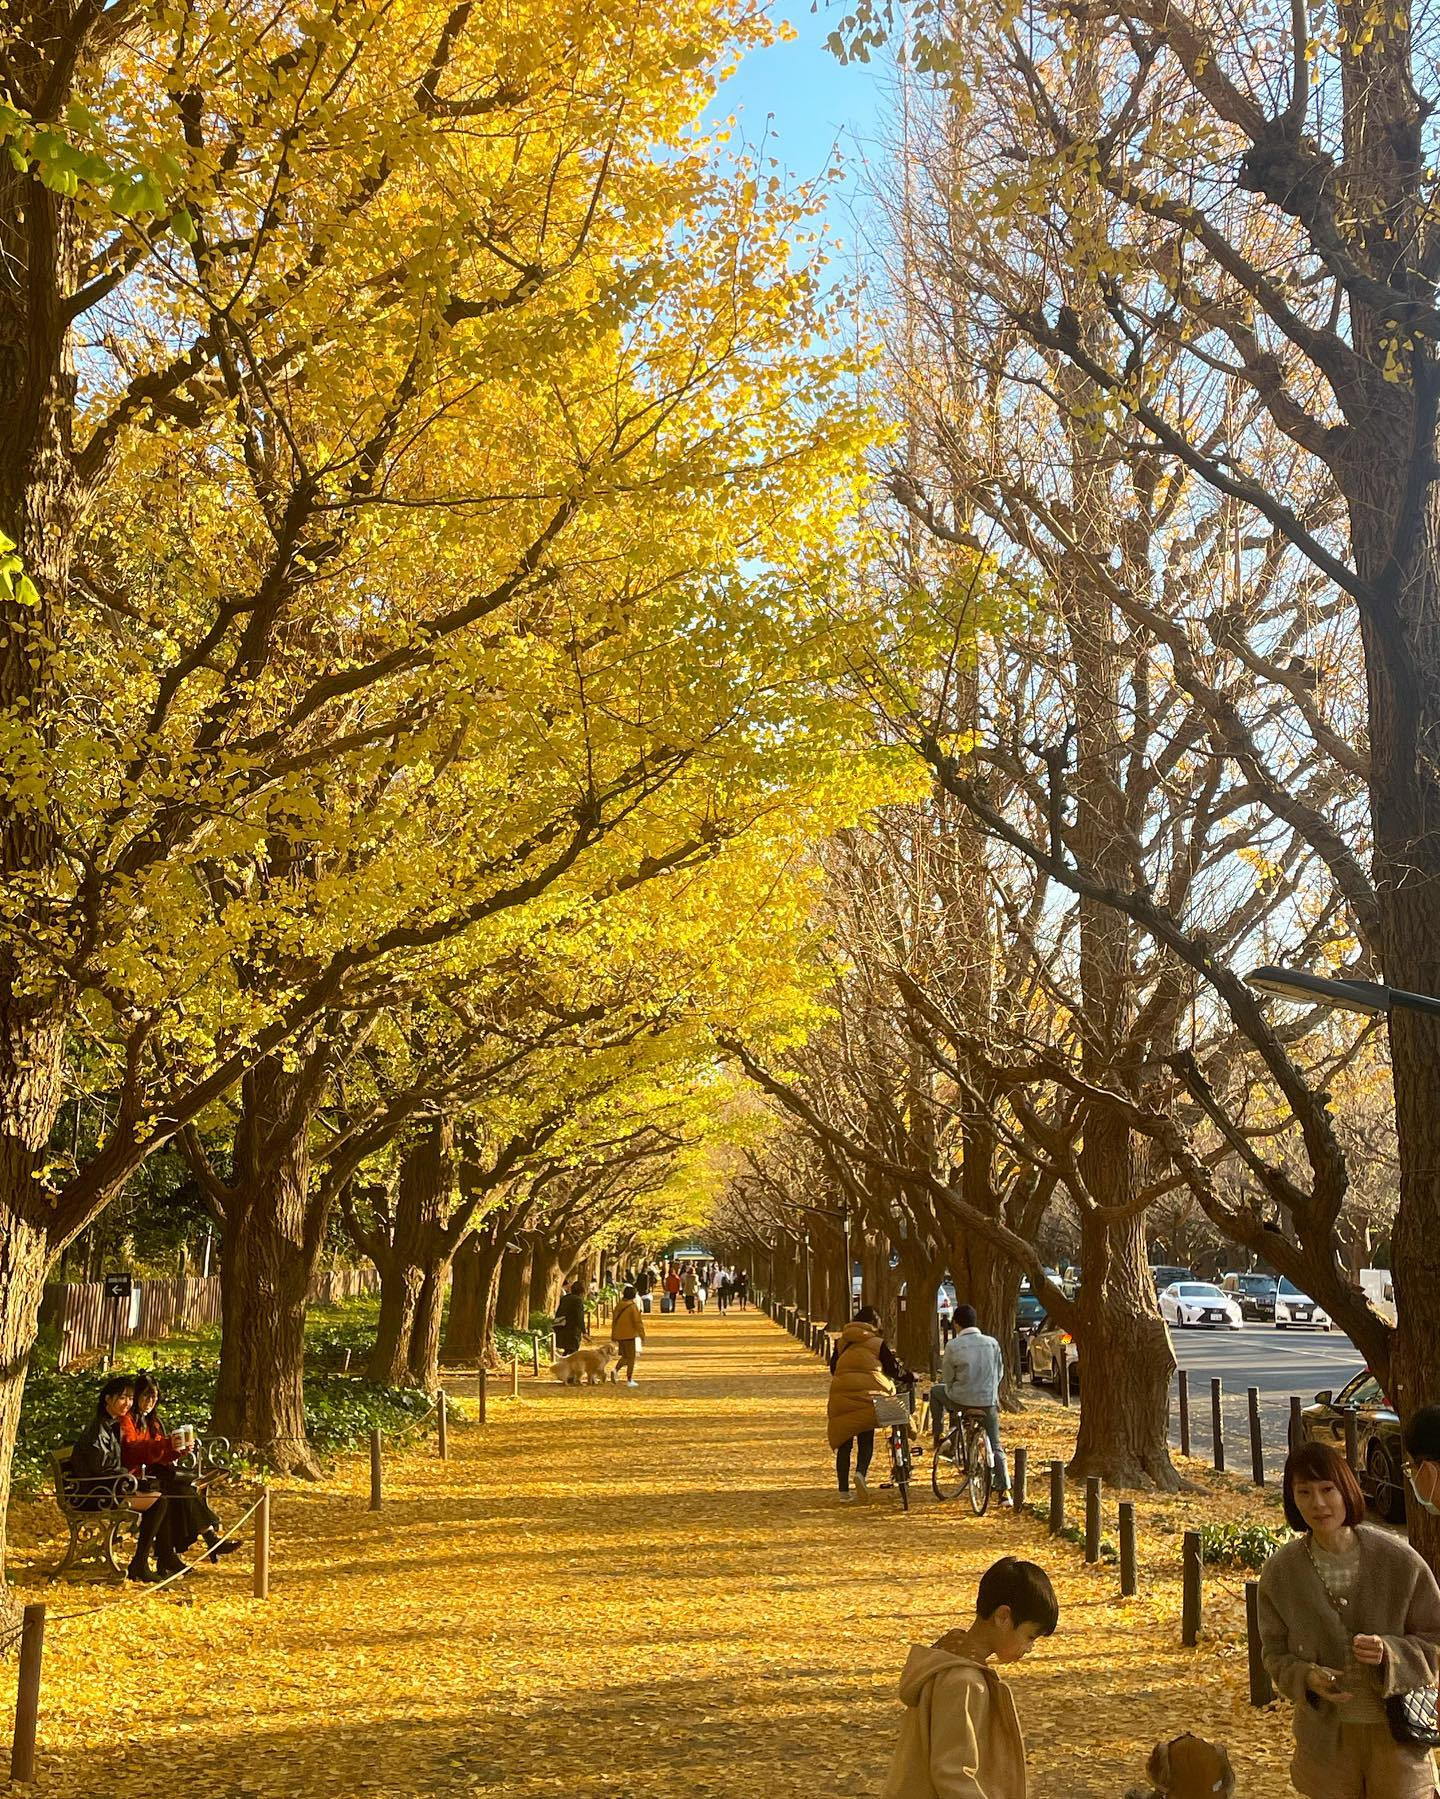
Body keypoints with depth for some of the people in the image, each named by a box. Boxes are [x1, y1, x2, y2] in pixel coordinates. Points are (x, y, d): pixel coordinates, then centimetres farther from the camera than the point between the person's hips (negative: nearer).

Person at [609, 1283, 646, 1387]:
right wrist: (642, 1336, -8)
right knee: (631, 1358, 5)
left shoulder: (618, 1306, 5)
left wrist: (613, 1337, 21)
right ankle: (629, 1380, 5)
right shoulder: (633, 1307, -13)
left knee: (625, 1356, 19)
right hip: (629, 1336, -6)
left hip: (619, 1335, 6)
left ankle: (616, 1370, -5)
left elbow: (614, 1321, 12)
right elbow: (638, 1322, -14)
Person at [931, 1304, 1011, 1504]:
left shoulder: (953, 1346, -11)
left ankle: (939, 1435, 30)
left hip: (961, 1401, -2)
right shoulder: (992, 1344, -1)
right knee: (995, 1447, 14)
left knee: (936, 1391, 28)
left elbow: (947, 1379, 0)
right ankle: (1004, 1491, 7)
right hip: (988, 1402, 2)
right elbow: (999, 1374, 9)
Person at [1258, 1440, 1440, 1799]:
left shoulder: (1398, 1559, -13)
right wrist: (1307, 1677, -19)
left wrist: (1390, 1653, -23)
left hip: (1397, 1732, -1)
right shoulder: (1280, 1571, -7)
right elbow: (1276, 1653, 2)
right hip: (1326, 1735, 2)